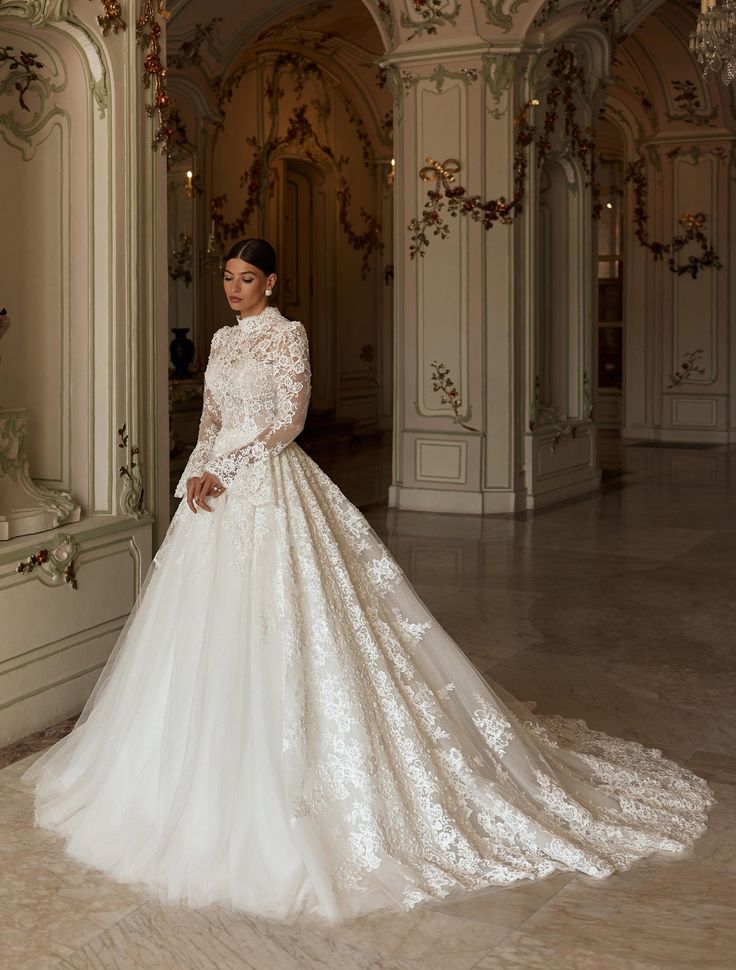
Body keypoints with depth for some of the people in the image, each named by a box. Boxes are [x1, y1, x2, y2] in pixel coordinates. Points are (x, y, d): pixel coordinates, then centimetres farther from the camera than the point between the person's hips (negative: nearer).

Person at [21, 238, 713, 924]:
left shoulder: (285, 333, -7)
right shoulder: (222, 339, 15)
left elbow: (289, 420, -13)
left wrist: (224, 467, -16)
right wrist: (202, 468, -1)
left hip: (269, 488, -8)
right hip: (219, 488, 8)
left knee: (273, 624, -8)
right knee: (215, 624, 10)